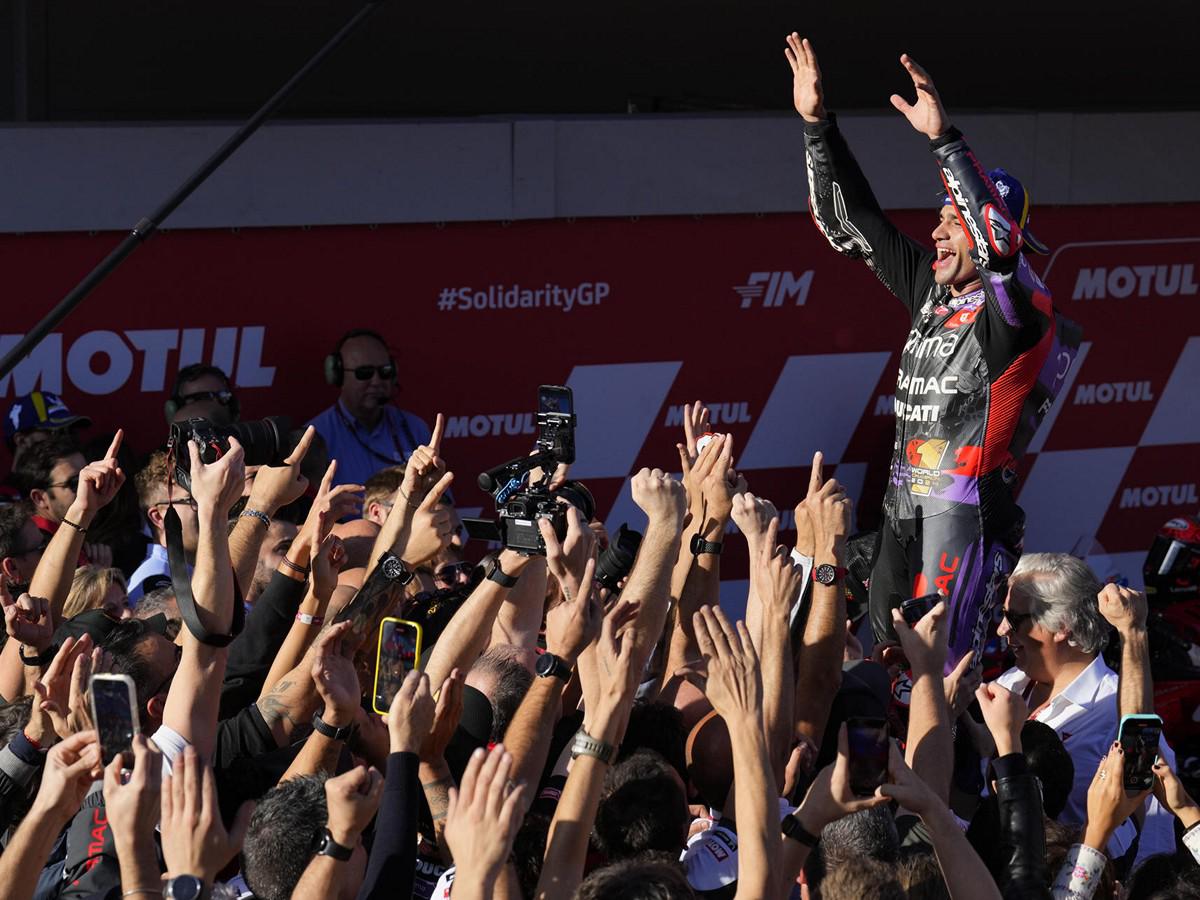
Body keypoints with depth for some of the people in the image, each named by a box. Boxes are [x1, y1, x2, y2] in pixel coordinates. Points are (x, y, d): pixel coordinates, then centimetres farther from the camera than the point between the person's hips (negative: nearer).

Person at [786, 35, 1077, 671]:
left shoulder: (1016, 306, -8)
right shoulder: (931, 291, 14)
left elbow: (999, 239, -29)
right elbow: (851, 223, 19)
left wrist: (945, 141, -33)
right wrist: (817, 126, 13)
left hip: (967, 512, -8)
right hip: (905, 509, 8)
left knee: (941, 672, -15)